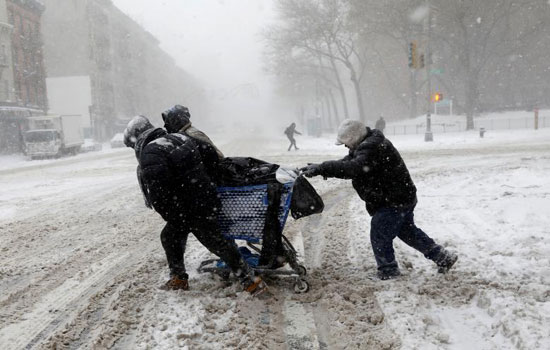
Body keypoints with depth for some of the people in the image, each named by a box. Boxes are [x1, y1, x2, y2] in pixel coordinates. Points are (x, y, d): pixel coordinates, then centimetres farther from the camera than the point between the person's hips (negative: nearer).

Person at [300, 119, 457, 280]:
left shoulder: (371, 147, -26)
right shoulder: (367, 144, 8)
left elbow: (354, 168, -41)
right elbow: (347, 162, 7)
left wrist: (321, 168, -41)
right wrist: (320, 168, -8)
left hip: (394, 202, -11)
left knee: (379, 236, -2)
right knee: (408, 231, 23)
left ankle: (388, 270, 15)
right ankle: (443, 257, 31)